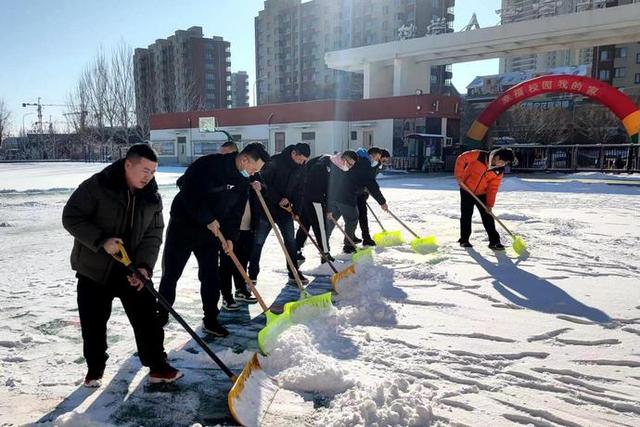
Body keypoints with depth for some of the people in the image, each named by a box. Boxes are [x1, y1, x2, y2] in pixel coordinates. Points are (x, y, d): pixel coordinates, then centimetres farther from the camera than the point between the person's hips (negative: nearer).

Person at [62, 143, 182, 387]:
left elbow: (153, 234, -1)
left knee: (147, 320, 2)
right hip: (94, 269, -3)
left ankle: (158, 367, 15)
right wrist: (101, 240, -25)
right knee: (93, 323, 9)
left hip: (133, 271, 3)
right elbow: (71, 218, -14)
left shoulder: (152, 198, -3)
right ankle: (95, 369, 30)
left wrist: (144, 265, -15)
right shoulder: (96, 186, -16)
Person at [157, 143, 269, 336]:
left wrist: (230, 236, -5)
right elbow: (189, 193, -26)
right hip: (183, 225, -6)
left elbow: (236, 211, 5)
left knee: (211, 277, 5)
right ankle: (161, 315, 24)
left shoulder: (243, 181, 1)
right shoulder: (209, 165, -23)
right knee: (171, 274, 6)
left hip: (210, 232, 6)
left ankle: (210, 320, 17)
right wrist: (208, 219, -22)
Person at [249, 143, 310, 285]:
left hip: (286, 209, 5)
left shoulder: (300, 168, 2)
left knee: (291, 241, 6)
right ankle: (252, 274, 12)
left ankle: (294, 273, 16)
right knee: (258, 241, 2)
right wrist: (279, 199, -21)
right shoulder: (275, 161, -16)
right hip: (267, 208, -5)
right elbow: (264, 182, -19)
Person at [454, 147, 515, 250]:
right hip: (466, 190, -2)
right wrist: (459, 175, -19)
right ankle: (464, 240, 16)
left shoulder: (499, 171, -9)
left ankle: (494, 241, 4)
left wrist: (490, 204, -16)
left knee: (488, 216, -1)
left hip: (482, 194, 3)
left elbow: (493, 188, -10)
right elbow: (461, 159, -15)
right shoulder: (479, 156, -20)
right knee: (466, 215, 4)